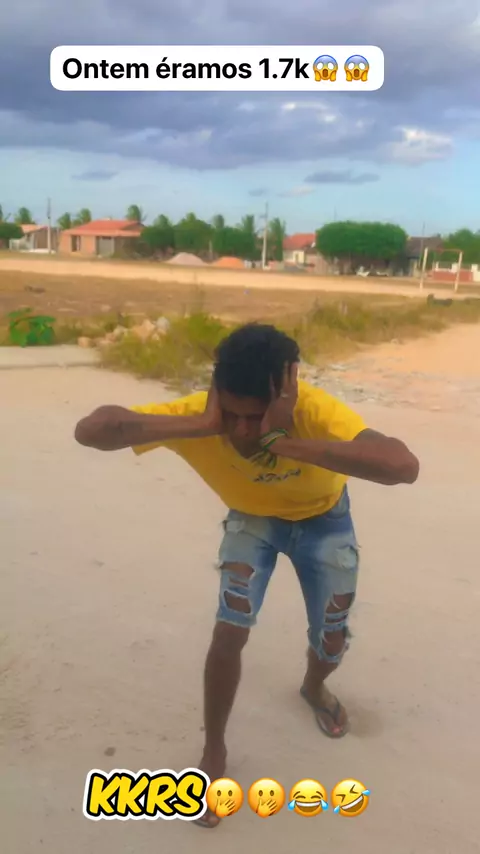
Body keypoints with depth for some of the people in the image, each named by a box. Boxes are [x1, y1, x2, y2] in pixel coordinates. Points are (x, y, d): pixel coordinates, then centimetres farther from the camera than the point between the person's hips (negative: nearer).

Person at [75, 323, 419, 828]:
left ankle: (314, 688, 45)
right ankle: (214, 752, 12)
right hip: (253, 518, 0)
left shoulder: (312, 409, -41)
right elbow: (89, 430, -47)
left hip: (323, 518, 0)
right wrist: (202, 427, -54)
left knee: (331, 640, 7)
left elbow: (404, 467, -57)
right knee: (230, 630, -13)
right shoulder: (198, 413, -36)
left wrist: (287, 442, -59)